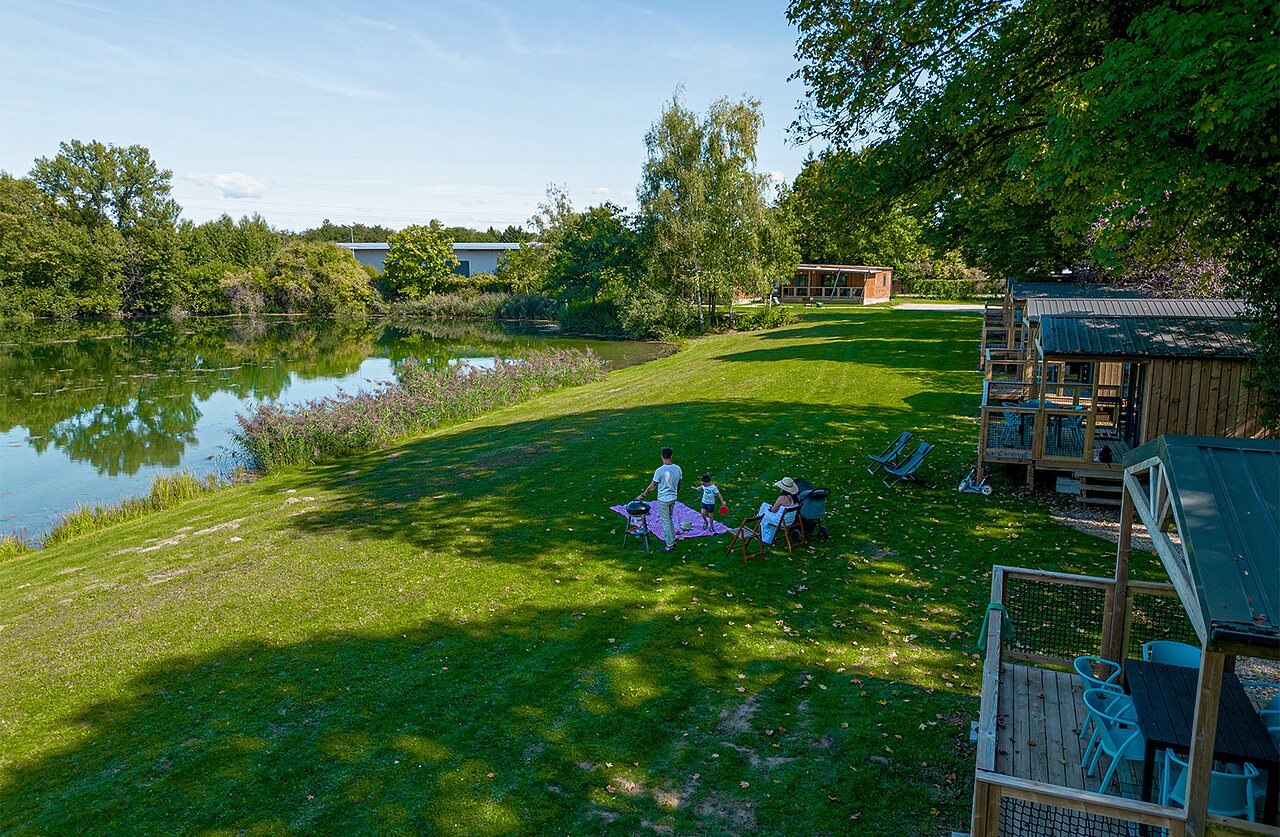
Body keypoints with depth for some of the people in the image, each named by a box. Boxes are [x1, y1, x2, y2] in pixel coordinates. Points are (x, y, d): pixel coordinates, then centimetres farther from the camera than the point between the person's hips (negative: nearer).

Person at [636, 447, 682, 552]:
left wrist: (642, 495, -2)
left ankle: (669, 545, 10)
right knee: (669, 519, 24)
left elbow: (652, 486, -14)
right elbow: (679, 484, 7)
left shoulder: (660, 471, -22)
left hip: (663, 500, -6)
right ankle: (672, 540, 32)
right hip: (673, 498, 6)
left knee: (666, 522, 4)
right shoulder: (678, 468, -5)